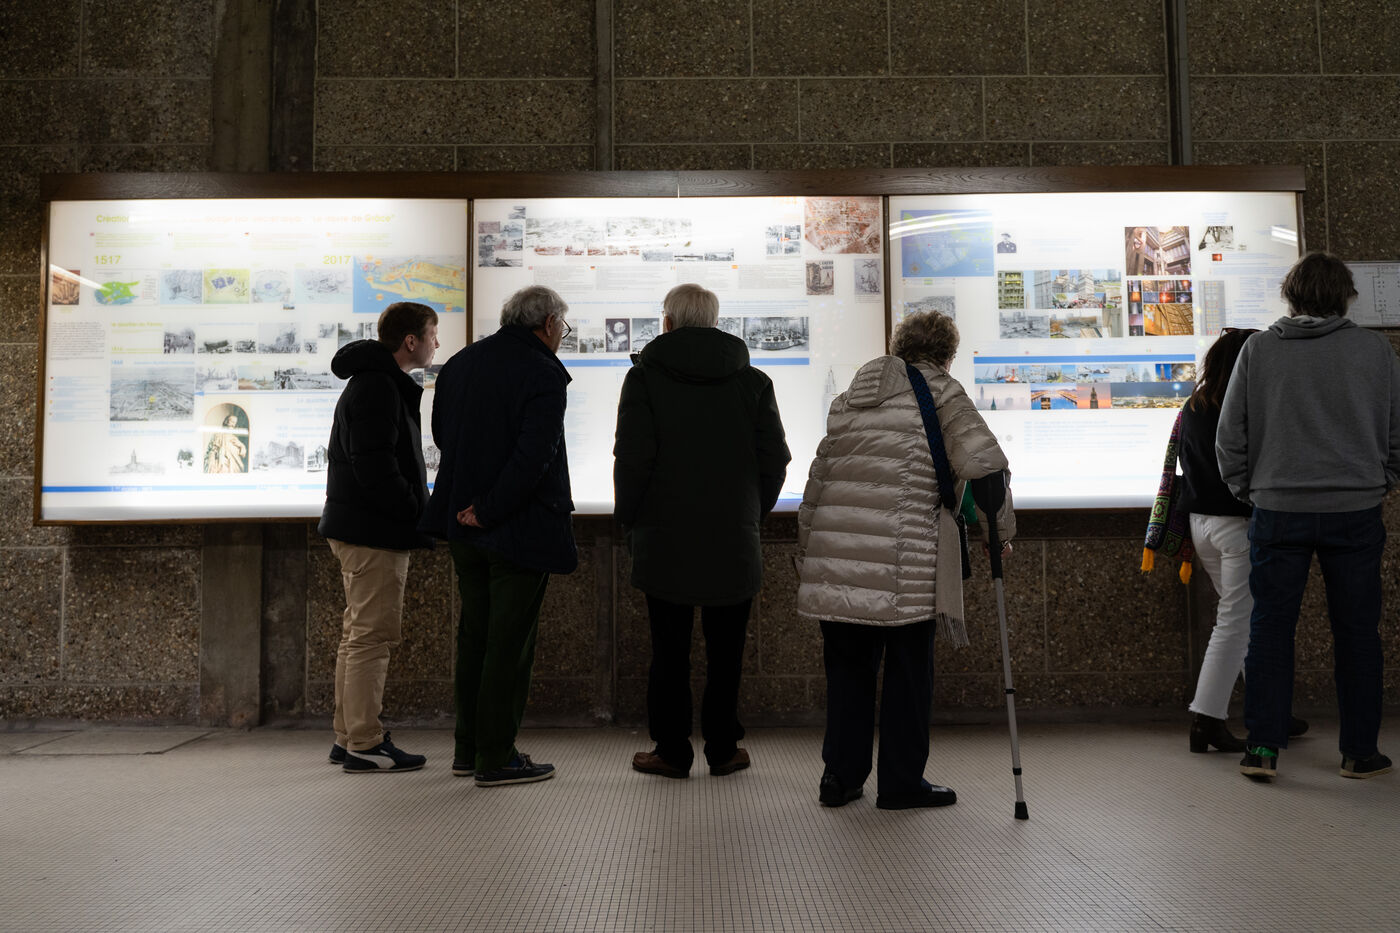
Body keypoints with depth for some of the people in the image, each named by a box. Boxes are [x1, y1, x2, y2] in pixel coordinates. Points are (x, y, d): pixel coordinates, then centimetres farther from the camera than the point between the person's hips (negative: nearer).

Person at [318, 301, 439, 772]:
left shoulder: (379, 383, 20)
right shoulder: (379, 387, -14)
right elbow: (375, 467, -23)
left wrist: (420, 510, 14)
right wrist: (421, 513, -16)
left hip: (358, 529, 11)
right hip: (375, 532, -11)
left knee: (359, 634, 14)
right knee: (373, 634, -6)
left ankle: (348, 738, 22)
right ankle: (365, 744, 0)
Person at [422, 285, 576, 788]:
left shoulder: (459, 363, 9)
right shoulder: (543, 374, -14)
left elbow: (440, 434, 17)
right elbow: (534, 456, -22)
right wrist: (489, 512, -14)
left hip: (463, 524, 7)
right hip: (521, 526, -7)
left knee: (474, 633, 16)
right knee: (510, 639, 1)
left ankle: (468, 747, 25)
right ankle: (496, 756, 9)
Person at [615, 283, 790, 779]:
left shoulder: (644, 376, -3)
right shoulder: (753, 380, 5)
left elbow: (631, 459, -8)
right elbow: (775, 459, 4)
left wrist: (630, 520, 3)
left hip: (664, 539, -2)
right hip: (734, 540, 2)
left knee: (669, 648, 7)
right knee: (725, 649, 10)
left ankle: (672, 749, 14)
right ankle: (723, 748, 17)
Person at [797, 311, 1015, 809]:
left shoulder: (849, 396, 21)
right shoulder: (940, 390, 3)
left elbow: (820, 473, 20)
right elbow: (983, 462, -8)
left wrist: (806, 545, 24)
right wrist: (1001, 528, 5)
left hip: (835, 549, 6)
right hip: (902, 555, -5)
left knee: (847, 664, 13)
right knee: (908, 667, 6)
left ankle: (840, 776, 18)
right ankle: (901, 781, 14)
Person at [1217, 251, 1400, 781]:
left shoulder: (1258, 349, 0)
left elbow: (1229, 436, 2)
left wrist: (1247, 490, 14)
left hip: (1278, 510, 0)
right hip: (1356, 511, 1)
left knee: (1270, 627, 7)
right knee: (1357, 631, 10)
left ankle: (1263, 747, 7)